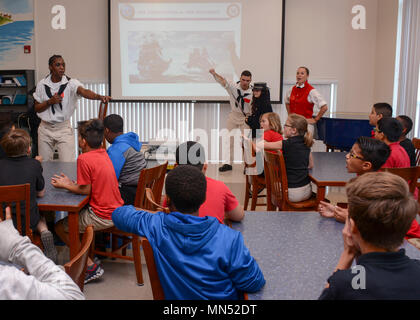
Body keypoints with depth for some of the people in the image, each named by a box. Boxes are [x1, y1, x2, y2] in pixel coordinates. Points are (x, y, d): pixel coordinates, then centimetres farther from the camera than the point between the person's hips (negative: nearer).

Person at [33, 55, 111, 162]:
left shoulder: (71, 83, -8)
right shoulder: (42, 84, 1)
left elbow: (84, 92, -29)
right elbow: (37, 108, 5)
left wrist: (99, 96, -49)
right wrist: (50, 102, -13)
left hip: (64, 129, -2)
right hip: (45, 129, 3)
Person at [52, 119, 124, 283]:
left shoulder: (84, 158, -18)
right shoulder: (103, 153, 7)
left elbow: (85, 190, -13)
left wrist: (65, 185, 2)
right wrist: (70, 183, 15)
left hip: (102, 217, -9)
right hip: (117, 212, 9)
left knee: (60, 227, 6)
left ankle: (91, 267, 3)